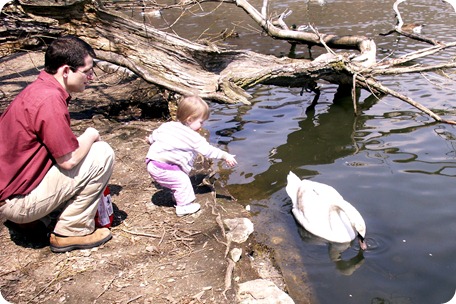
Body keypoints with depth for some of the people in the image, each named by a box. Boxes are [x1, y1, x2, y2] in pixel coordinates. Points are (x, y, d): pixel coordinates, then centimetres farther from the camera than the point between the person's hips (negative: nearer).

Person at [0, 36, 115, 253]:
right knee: (103, 153, -12)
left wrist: (86, 138, 5)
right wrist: (90, 136, -4)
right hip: (18, 201, -10)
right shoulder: (49, 99, -23)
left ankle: (36, 219, 16)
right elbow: (68, 160, -21)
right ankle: (72, 232, -2)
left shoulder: (38, 89, 8)